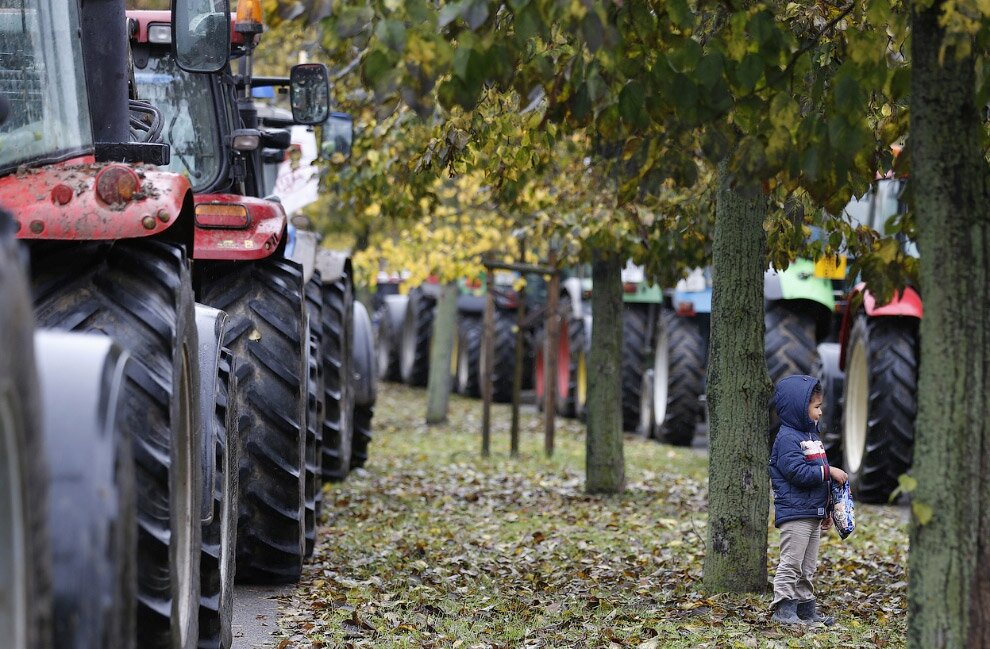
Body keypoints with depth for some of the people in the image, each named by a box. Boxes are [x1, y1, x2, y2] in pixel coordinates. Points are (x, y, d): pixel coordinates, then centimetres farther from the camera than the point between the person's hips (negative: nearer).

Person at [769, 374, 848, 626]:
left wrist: (826, 510, 24)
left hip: (813, 514, 10)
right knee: (791, 563, -9)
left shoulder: (811, 436, 18)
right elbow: (797, 472, -24)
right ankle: (783, 609, -7)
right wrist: (829, 471, -20)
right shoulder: (787, 438, -13)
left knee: (808, 567, 13)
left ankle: (806, 608, 17)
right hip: (794, 513, -10)